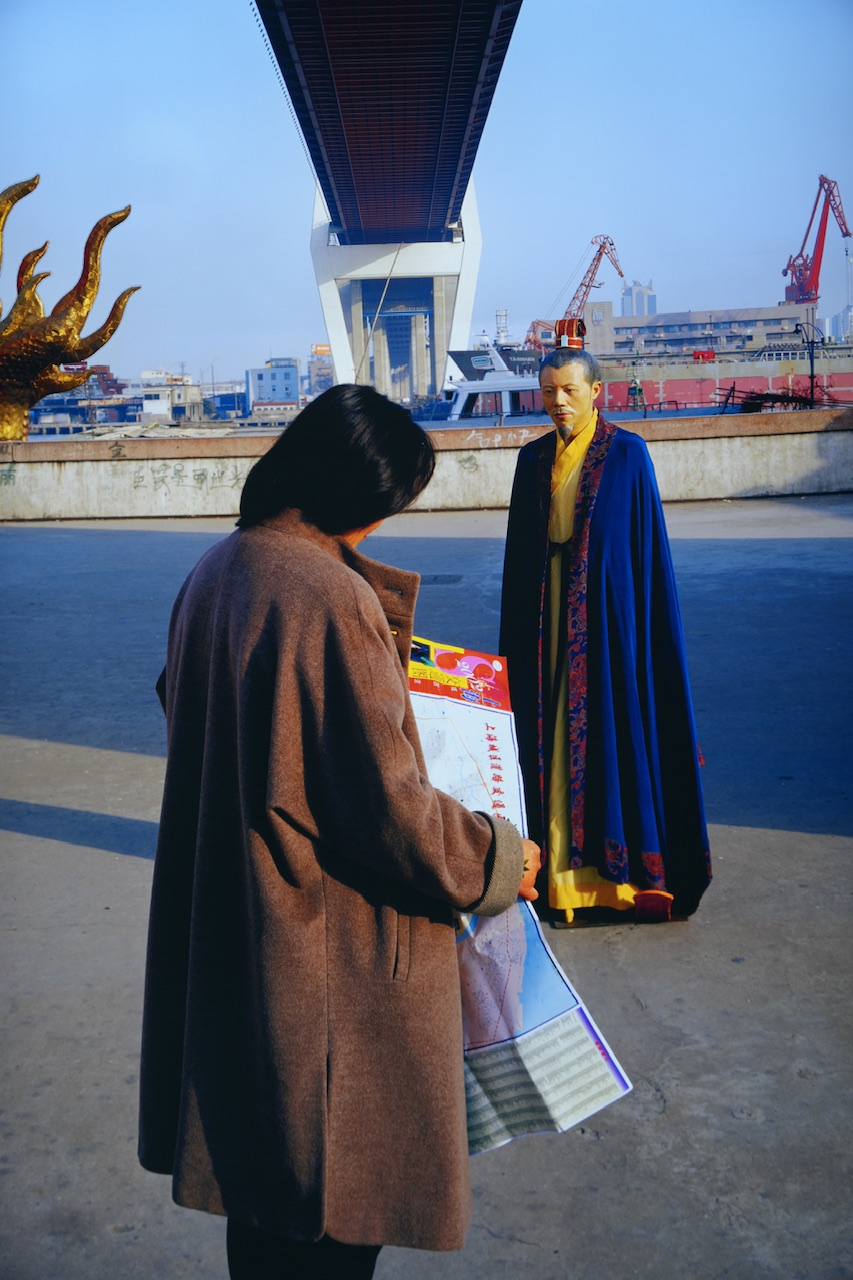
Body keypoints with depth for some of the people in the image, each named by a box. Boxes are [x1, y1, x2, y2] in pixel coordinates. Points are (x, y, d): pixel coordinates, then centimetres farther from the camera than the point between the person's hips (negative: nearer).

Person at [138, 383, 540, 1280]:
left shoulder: (211, 575, 2)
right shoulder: (331, 596, -24)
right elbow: (388, 810, -24)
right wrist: (498, 860, -6)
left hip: (225, 938, 9)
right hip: (333, 964, -8)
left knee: (262, 1180, 25)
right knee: (332, 1199, 11)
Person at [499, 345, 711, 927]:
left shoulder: (628, 453, -3)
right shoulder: (534, 459, 9)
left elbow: (649, 546, -4)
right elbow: (521, 553, 12)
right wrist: (519, 634, 9)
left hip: (609, 614, -4)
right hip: (550, 622, 4)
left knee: (612, 726, -1)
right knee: (554, 730, 5)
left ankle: (613, 866, 11)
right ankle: (564, 866, 14)